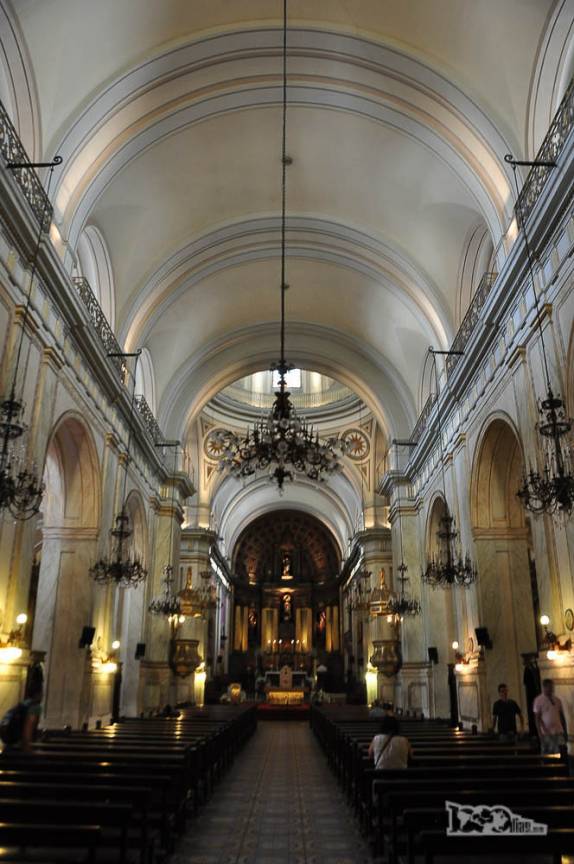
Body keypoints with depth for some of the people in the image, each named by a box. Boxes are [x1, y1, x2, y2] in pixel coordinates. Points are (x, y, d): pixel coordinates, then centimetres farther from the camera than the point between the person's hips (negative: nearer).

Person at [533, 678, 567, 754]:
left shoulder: (557, 700, 11)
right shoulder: (538, 700, -4)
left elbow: (561, 716, 16)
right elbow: (537, 718, -6)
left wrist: (565, 731, 13)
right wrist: (540, 733, -11)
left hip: (558, 731, 4)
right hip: (546, 733, -4)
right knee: (546, 754, 0)